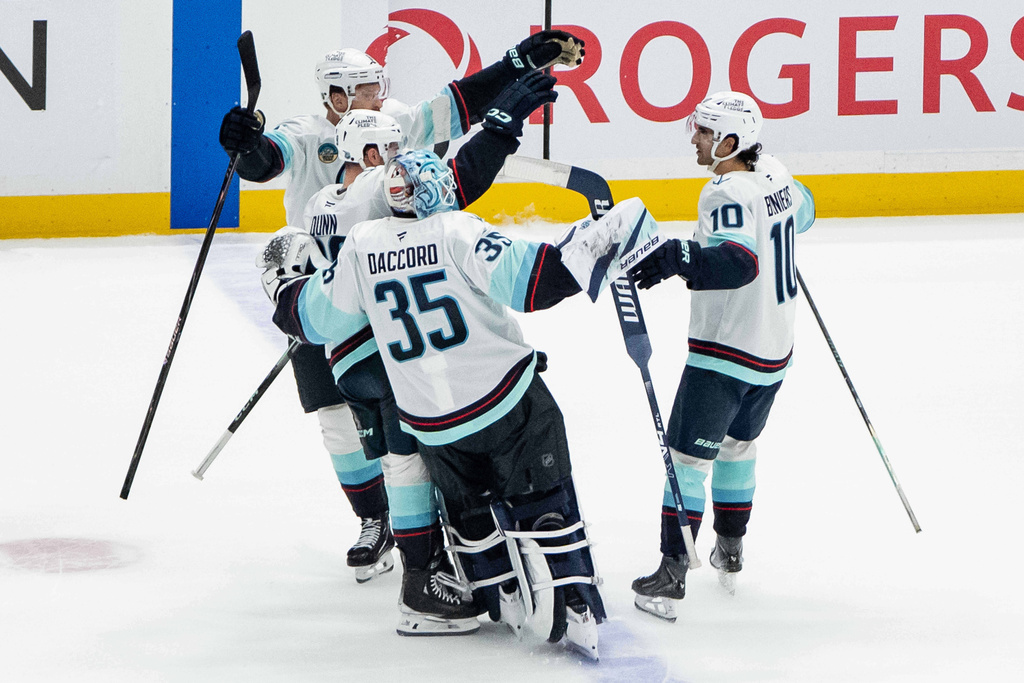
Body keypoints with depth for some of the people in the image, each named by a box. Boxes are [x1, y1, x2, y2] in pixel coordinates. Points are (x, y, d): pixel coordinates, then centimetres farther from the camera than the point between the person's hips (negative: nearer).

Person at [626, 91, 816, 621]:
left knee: (688, 453, -5)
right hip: (775, 350, 9)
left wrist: (679, 256, -51)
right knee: (737, 443, 25)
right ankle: (730, 550, 37)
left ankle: (673, 573, -9)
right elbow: (802, 210, 26)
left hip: (726, 353, -9)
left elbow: (739, 260, -39)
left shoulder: (728, 194, -22)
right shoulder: (774, 176, 3)